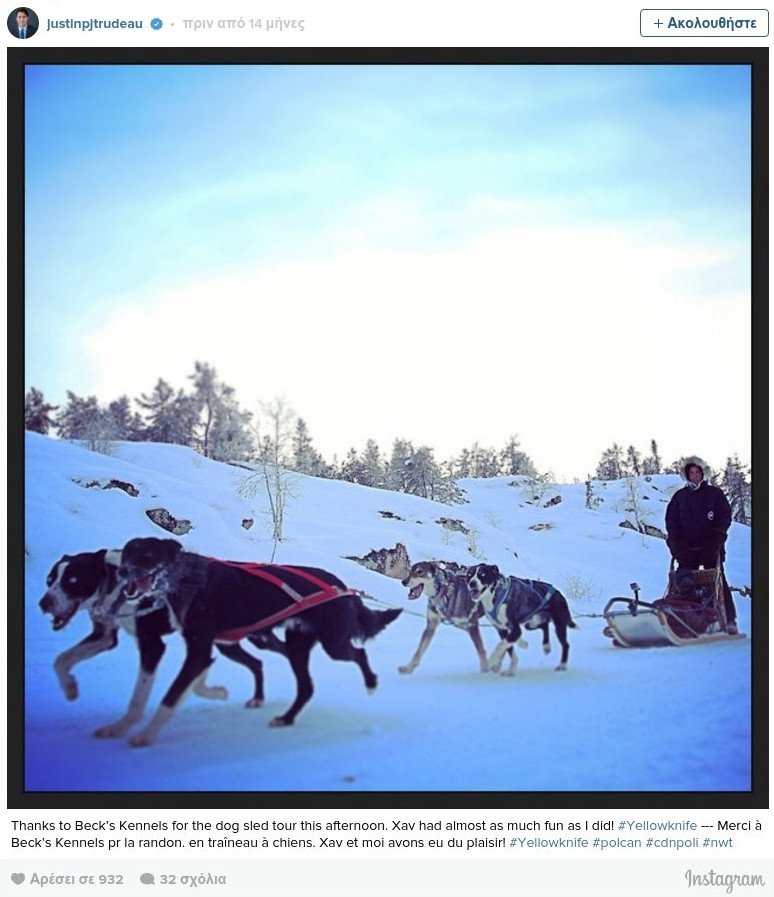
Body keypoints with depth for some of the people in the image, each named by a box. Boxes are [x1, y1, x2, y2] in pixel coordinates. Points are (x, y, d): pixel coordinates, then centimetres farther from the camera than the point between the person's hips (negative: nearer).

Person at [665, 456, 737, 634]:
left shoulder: (715, 493, 7)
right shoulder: (679, 496, 13)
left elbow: (725, 517, 3)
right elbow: (671, 521, 11)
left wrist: (715, 540, -9)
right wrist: (677, 543, -3)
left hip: (710, 548, -2)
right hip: (687, 549, 2)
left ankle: (729, 620, -2)